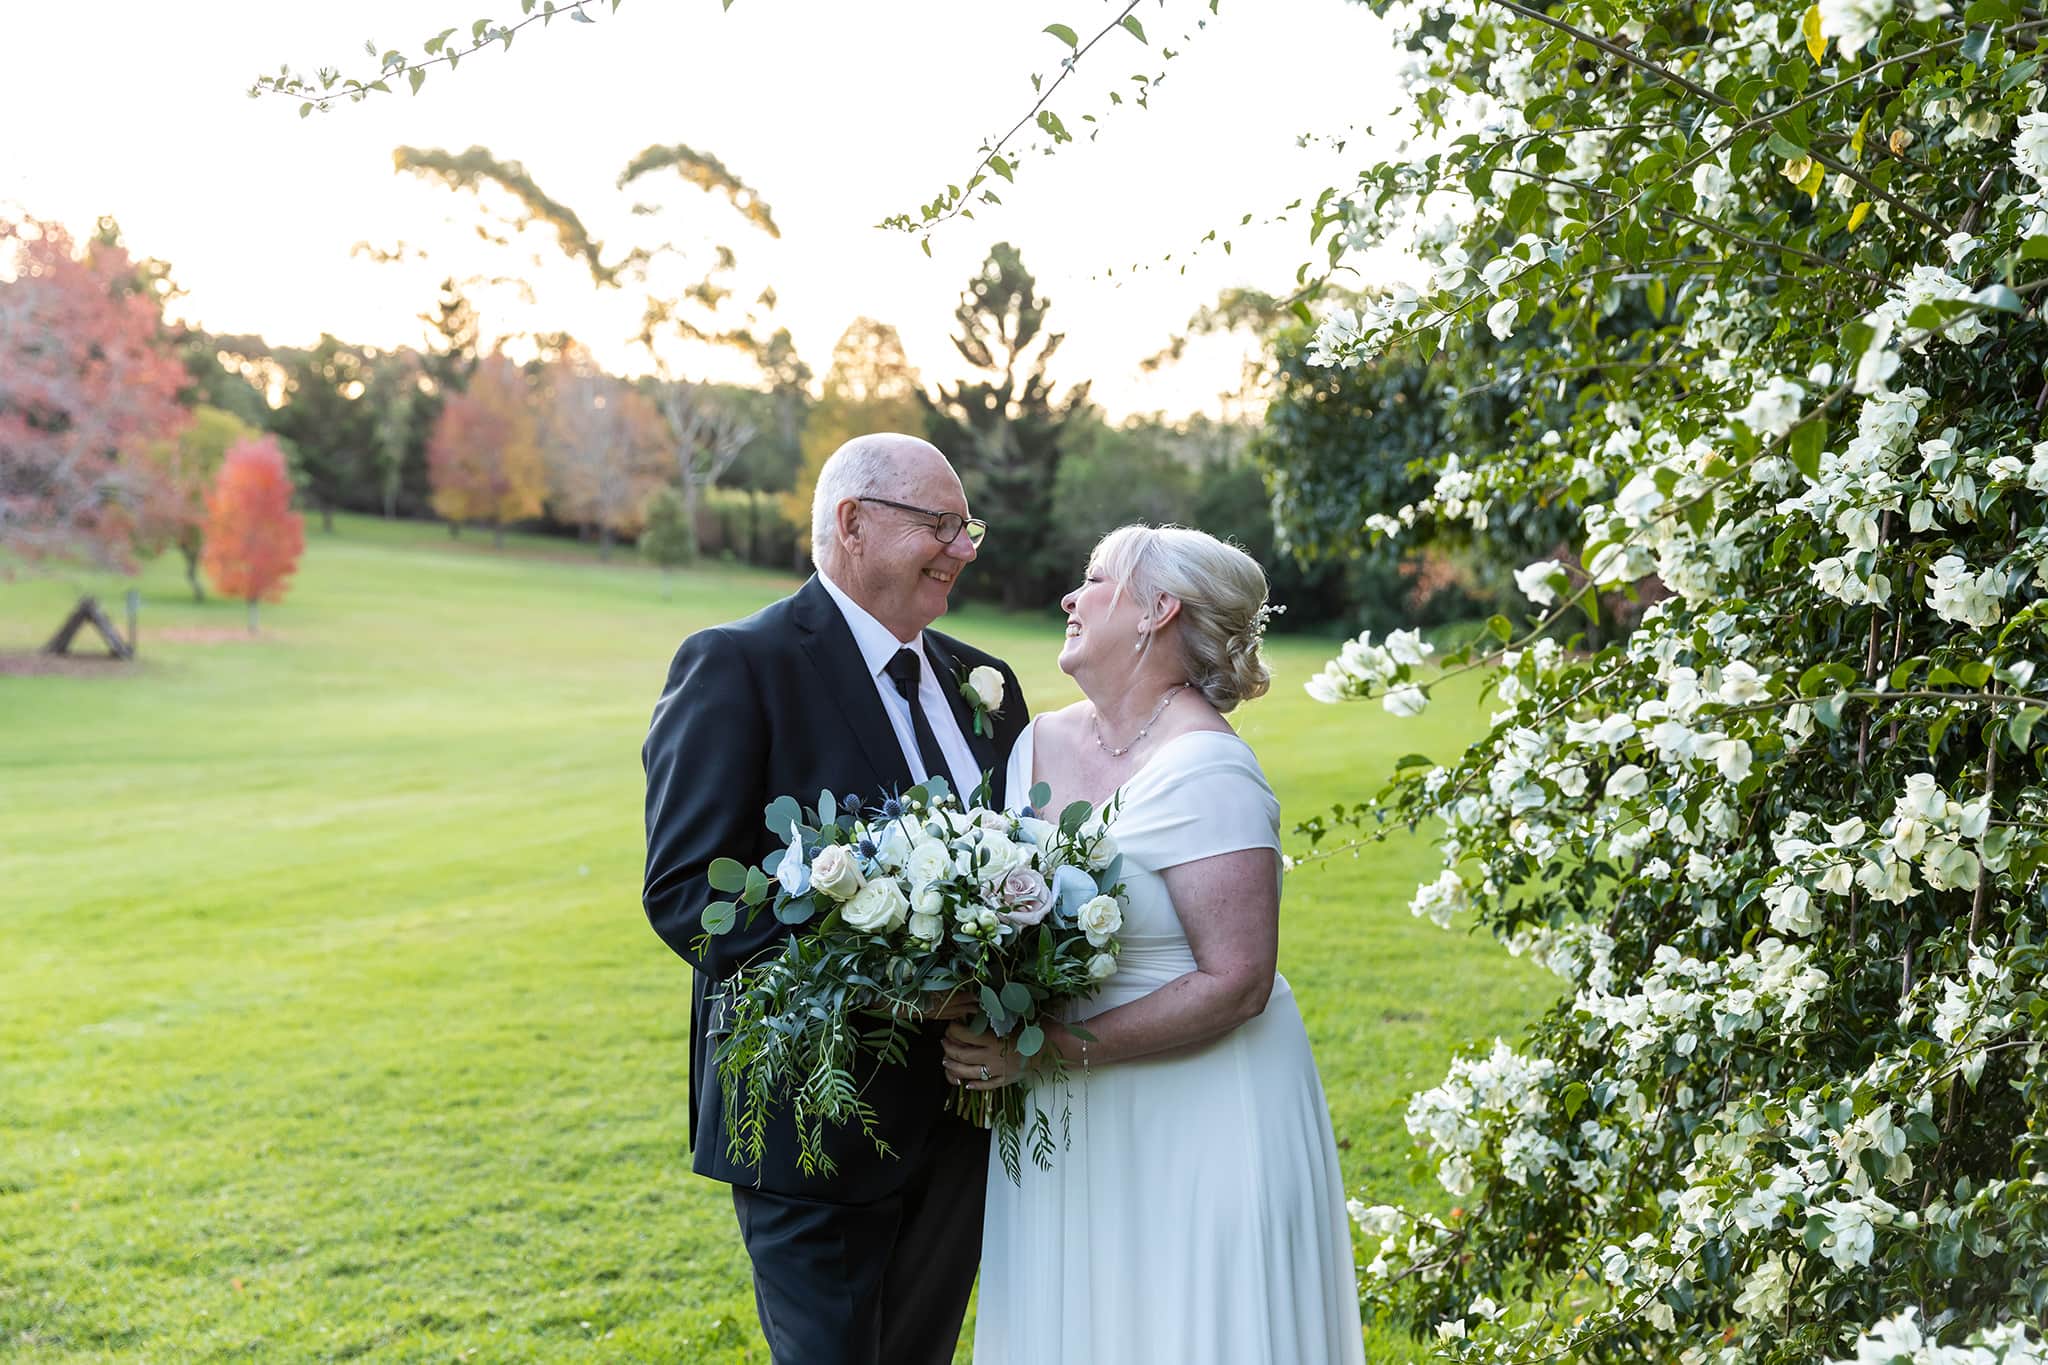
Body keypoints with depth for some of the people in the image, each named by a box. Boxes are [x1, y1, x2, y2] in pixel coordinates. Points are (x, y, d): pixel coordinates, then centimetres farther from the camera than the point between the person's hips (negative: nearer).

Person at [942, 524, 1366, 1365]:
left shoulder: (1203, 769, -18)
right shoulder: (1039, 744, 4)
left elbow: (1237, 983, -21)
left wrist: (1052, 1048, -22)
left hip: (1192, 1125, -6)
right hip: (1070, 1125, 7)